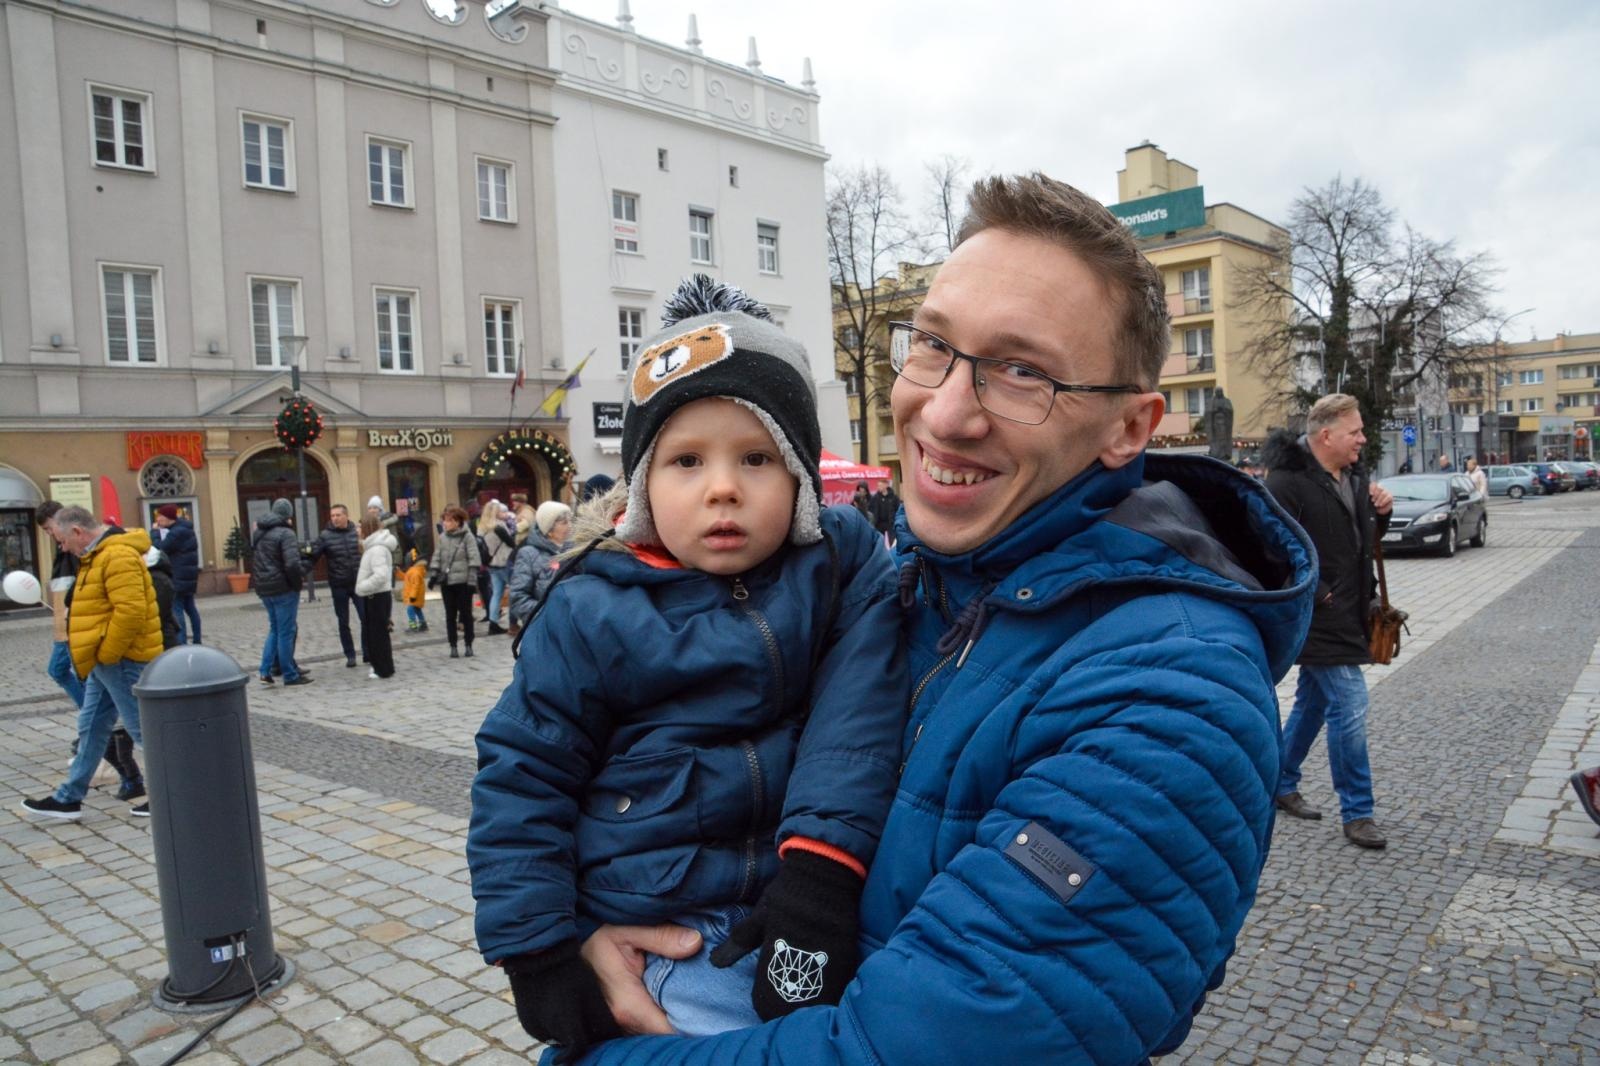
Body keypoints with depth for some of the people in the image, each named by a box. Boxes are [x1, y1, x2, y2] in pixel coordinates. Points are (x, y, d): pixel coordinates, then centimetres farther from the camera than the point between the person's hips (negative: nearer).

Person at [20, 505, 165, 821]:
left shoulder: (118, 556, -20)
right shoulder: (99, 556, 16)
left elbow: (131, 611, -28)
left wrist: (106, 654, -20)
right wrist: (101, 656, 15)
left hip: (121, 661, -10)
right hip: (106, 662, 11)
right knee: (90, 729, 16)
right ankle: (69, 798, 25)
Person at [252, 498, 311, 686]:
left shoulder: (259, 533, 12)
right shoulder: (285, 533, -15)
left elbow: (253, 560, 19)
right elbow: (292, 563, -23)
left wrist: (260, 580, 18)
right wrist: (297, 584, -11)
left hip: (264, 588, 7)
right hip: (283, 589, -7)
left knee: (275, 629, 18)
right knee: (286, 631, -1)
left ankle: (265, 671, 11)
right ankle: (290, 675, 6)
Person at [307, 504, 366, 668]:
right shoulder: (325, 535, -5)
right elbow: (312, 557, -10)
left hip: (359, 584, 1)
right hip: (338, 586, -1)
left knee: (366, 619, 1)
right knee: (343, 623, 8)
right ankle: (350, 655, 20)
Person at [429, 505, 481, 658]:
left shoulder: (467, 536, -6)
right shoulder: (443, 537, 8)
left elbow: (473, 559, -10)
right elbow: (437, 556, 13)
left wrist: (472, 579, -15)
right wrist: (433, 574, 4)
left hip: (462, 581, -4)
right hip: (446, 581, 4)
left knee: (466, 613, 4)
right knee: (450, 615, 7)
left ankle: (468, 645, 14)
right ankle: (453, 646, 14)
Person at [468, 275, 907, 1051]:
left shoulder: (844, 563, -5)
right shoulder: (593, 614, -9)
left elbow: (859, 710, -14)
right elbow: (521, 777, -2)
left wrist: (824, 862, -25)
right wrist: (535, 956, -4)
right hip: (656, 937, -2)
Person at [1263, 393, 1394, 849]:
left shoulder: (1353, 476, 11)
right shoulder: (1288, 483, -18)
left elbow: (1366, 538, 23)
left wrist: (1381, 513, 2)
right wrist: (1314, 592, -19)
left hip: (1345, 613, 9)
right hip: (1320, 618, -9)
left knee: (1313, 702, 18)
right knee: (1349, 707, -7)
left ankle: (1282, 785, 33)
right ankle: (1357, 813, 5)